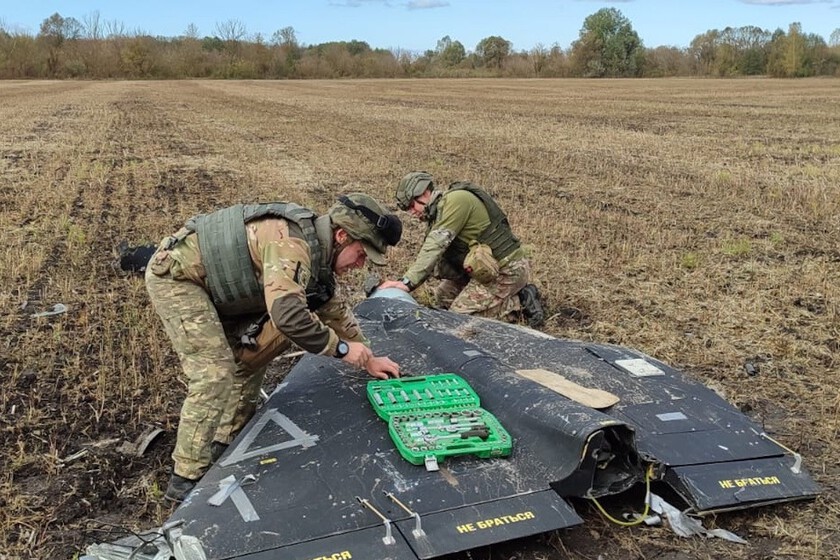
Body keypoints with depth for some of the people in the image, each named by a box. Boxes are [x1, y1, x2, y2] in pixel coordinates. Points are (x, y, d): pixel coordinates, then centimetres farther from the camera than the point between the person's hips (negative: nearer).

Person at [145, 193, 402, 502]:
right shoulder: (291, 243, -29)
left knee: (249, 355, 11)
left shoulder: (315, 249, 3)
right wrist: (341, 348, -27)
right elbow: (287, 314, -42)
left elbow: (334, 308, 15)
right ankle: (186, 479, -6)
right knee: (215, 374, -15)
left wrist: (367, 359, 15)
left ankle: (225, 442, 22)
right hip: (174, 273, -10)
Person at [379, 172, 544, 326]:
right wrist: (408, 281, -3)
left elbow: (436, 245, -25)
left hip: (507, 270, -10)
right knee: (443, 296, 16)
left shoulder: (456, 200, -17)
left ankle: (520, 303, -1)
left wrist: (407, 282, -27)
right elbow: (434, 256, 11)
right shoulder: (440, 212, 14)